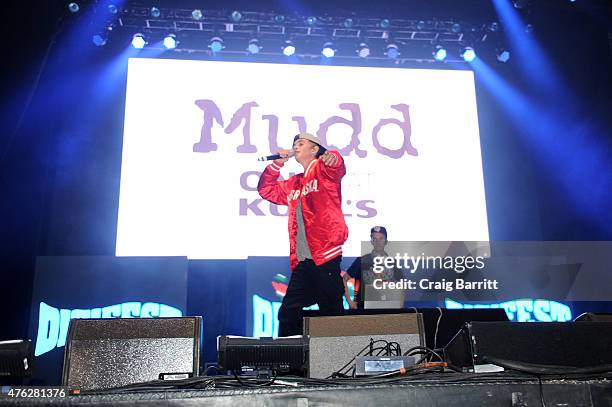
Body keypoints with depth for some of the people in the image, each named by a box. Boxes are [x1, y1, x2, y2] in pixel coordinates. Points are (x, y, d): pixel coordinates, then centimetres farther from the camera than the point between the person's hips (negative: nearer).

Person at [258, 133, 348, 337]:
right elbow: (265, 189, 30)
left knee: (331, 313, -4)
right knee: (287, 314, 10)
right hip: (301, 261, 8)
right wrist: (277, 163, 17)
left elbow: (336, 166, -20)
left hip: (325, 258, -8)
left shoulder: (323, 170, 2)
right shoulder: (293, 185, 24)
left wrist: (332, 157, -45)